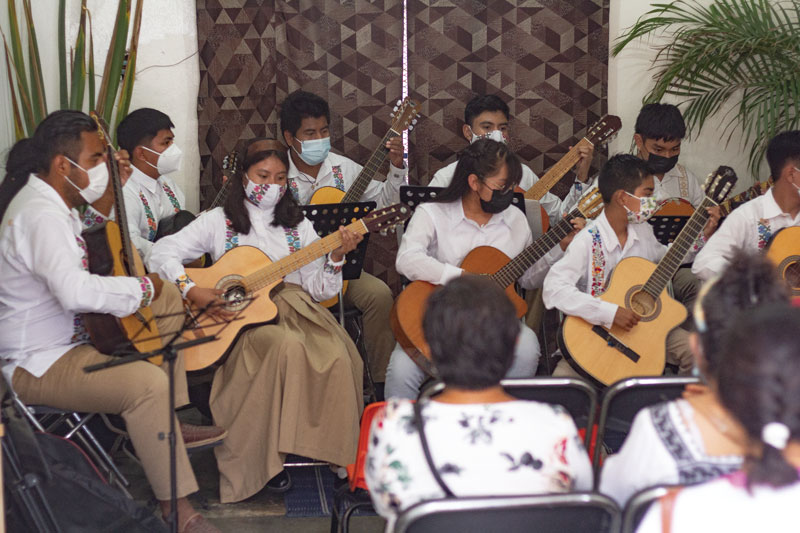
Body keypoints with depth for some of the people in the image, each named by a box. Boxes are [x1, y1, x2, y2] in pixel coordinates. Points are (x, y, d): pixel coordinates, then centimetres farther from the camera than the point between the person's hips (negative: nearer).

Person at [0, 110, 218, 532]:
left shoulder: (49, 202, 8)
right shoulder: (41, 216, -26)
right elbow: (76, 291, -42)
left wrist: (111, 185, 14)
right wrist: (141, 288, -27)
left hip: (70, 335, 12)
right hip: (38, 363, -12)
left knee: (168, 298, 17)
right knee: (148, 382, -33)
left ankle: (171, 420, 19)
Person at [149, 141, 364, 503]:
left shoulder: (298, 226, 20)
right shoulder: (219, 222, 11)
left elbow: (319, 290, 11)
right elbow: (162, 253, 1)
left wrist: (336, 258, -6)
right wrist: (191, 291, -13)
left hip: (293, 309, 3)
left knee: (337, 354, -30)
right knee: (287, 345, -37)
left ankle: (334, 449, -13)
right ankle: (266, 458, -25)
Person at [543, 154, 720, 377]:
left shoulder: (643, 231, 4)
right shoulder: (588, 241, -19)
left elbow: (663, 258, 27)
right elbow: (554, 288, -30)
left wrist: (702, 236, 15)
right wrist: (611, 313, -34)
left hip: (642, 326, 6)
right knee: (563, 376, -30)